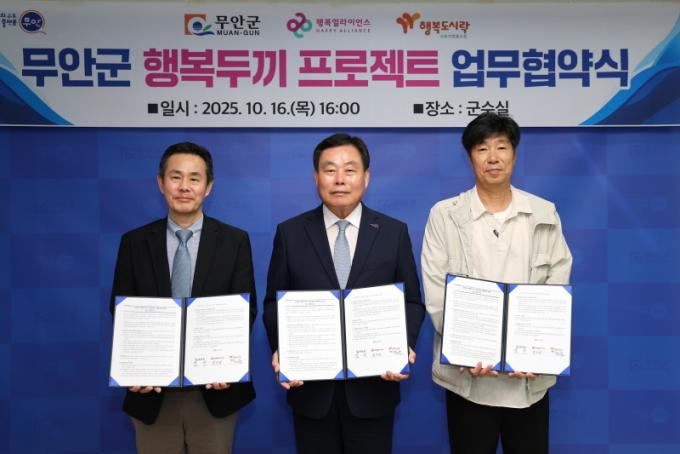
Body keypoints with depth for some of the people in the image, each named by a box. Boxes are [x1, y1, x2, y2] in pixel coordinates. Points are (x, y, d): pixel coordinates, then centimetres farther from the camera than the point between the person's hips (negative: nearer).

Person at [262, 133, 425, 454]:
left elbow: (412, 302, 3)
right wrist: (280, 350, -11)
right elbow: (274, 303, 4)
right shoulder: (290, 233, 1)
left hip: (373, 385, 0)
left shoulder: (394, 232, 1)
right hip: (311, 386, 0)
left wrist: (404, 347, -13)